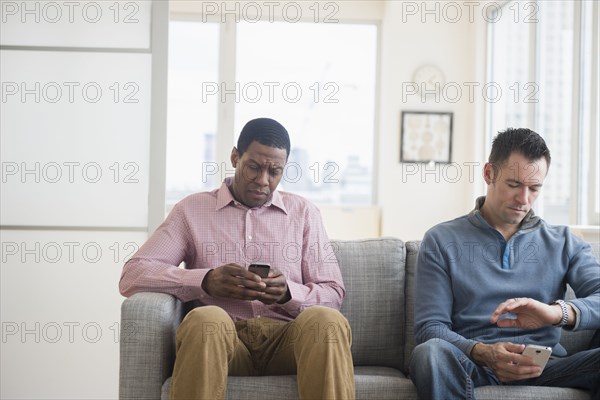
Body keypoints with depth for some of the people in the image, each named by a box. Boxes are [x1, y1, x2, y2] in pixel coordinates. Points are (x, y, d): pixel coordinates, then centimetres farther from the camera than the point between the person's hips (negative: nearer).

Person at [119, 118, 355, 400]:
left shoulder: (304, 213, 16)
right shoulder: (192, 210, 13)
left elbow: (333, 294, 12)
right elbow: (132, 276, 3)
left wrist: (289, 292, -11)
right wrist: (206, 281, -13)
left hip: (285, 336, 1)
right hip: (223, 337, -1)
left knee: (327, 322, -33)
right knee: (206, 320, -36)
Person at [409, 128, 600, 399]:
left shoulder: (564, 244, 15)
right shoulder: (442, 241, 9)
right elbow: (429, 327, 0)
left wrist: (557, 312, -24)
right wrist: (483, 353, -20)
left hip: (543, 366, 2)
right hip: (471, 364, -2)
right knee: (430, 352, -36)